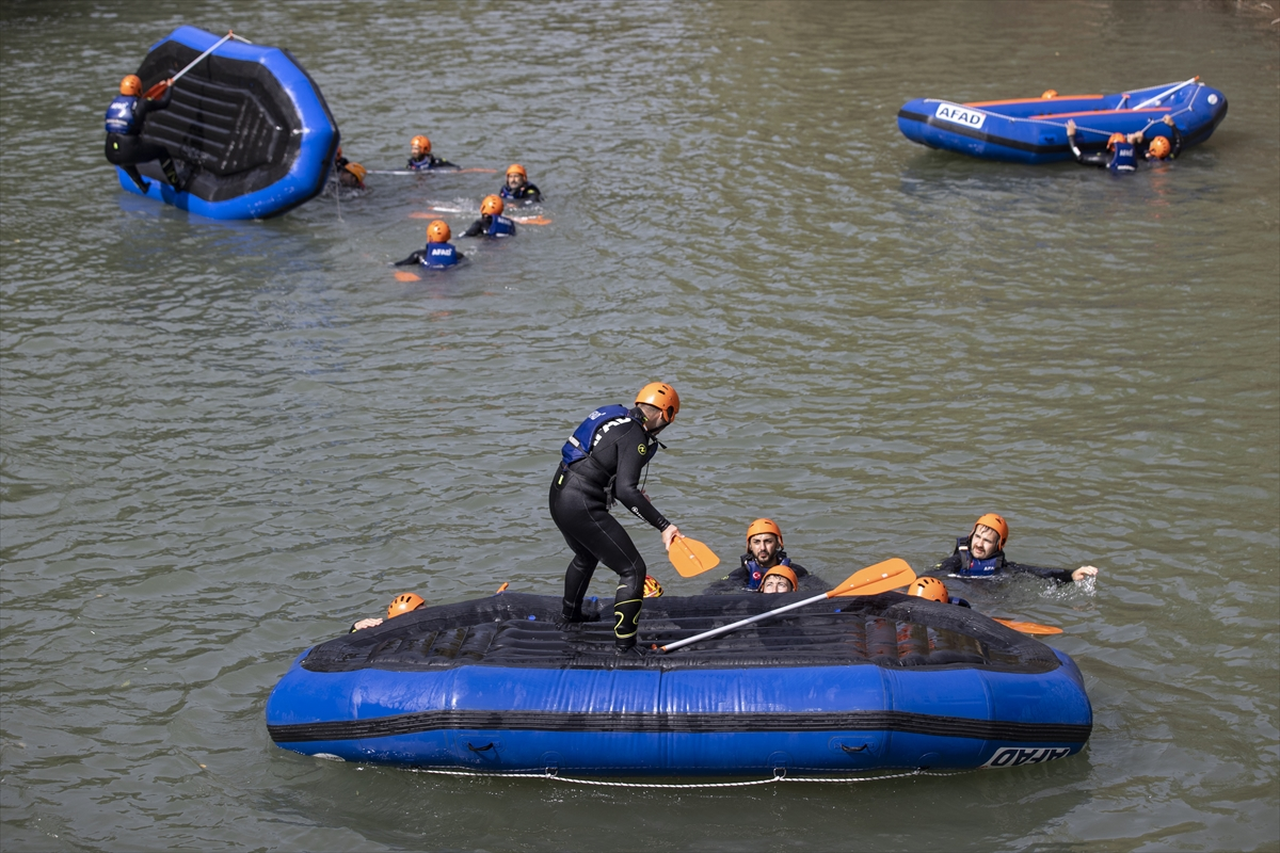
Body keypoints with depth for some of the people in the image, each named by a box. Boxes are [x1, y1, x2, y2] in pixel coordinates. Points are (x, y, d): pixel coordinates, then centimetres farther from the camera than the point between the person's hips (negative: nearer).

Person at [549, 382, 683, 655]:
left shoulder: (613, 416, 11)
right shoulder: (635, 436, -16)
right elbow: (626, 491, -26)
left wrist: (632, 492, 29)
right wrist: (663, 525, -27)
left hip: (559, 494, 10)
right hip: (582, 507, -10)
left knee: (586, 556, 36)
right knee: (633, 570, -5)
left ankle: (569, 616, 57)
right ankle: (624, 646, -6)